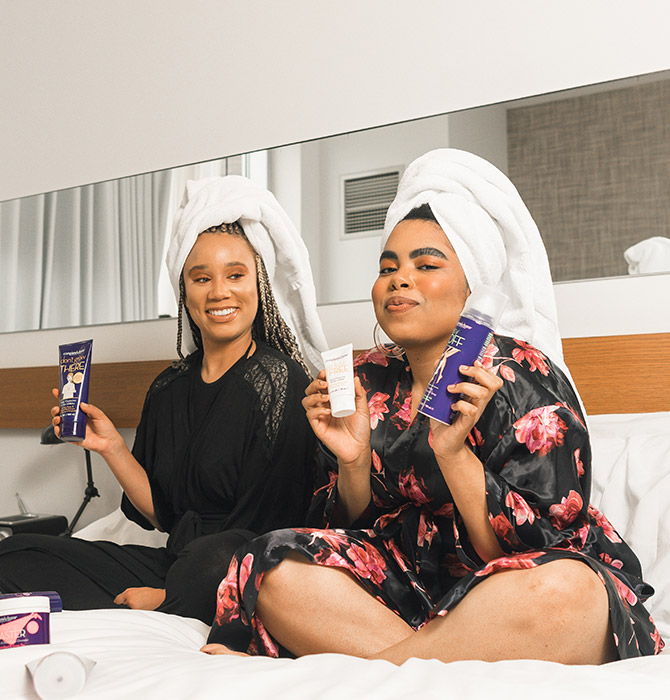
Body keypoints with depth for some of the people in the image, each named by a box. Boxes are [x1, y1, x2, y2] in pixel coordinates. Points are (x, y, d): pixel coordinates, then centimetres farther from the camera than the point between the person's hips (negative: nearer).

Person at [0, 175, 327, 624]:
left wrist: (170, 594, -14)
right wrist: (112, 447, -1)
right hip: (176, 562, 7)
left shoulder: (283, 383, -10)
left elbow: (270, 523, -13)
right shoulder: (169, 389, 10)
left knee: (214, 557, -41)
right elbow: (162, 512, 13)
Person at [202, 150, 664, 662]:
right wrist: (353, 463, -14)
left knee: (565, 592, -37)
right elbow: (350, 528, 6)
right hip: (408, 577, 4)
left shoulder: (527, 381, -12)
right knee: (277, 572, -18)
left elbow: (531, 548, -17)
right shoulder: (367, 381, 2)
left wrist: (452, 451, -28)